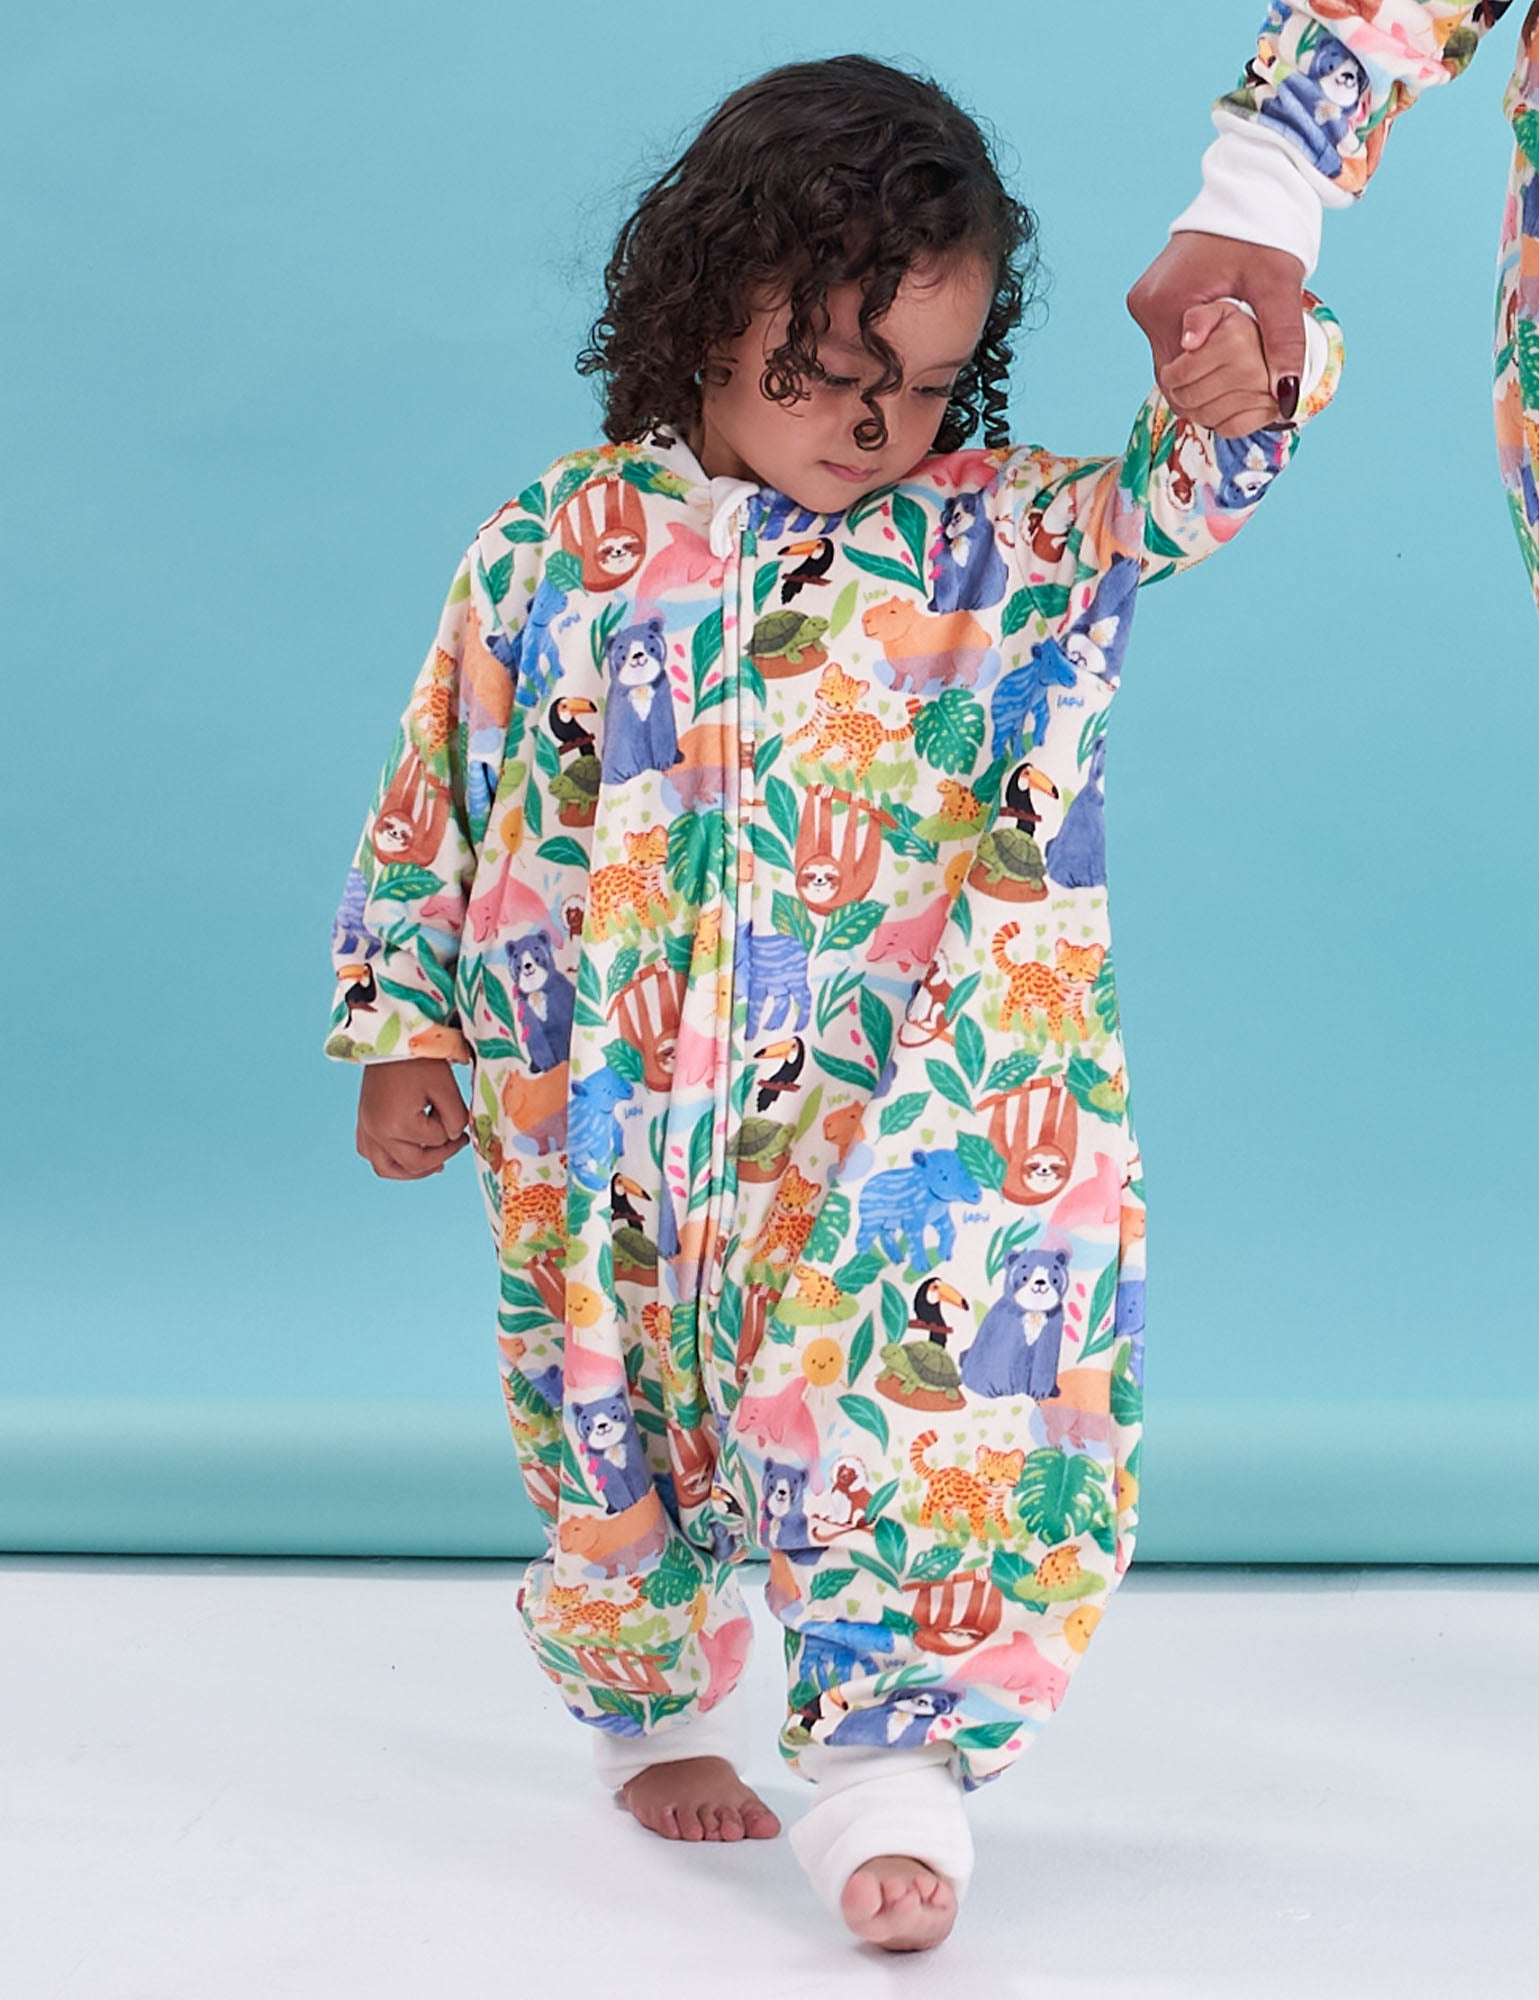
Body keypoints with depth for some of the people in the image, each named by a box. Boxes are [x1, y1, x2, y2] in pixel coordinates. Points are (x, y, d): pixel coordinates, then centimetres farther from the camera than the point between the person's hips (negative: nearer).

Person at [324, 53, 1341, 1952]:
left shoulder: (982, 535, 0)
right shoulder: (555, 548, 1)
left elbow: (1140, 510, -18)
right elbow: (435, 801, 8)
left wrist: (1231, 407, -40)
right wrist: (401, 1036, 8)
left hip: (893, 1134, -1)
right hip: (604, 1141, 1)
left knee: (933, 1399, -17)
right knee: (612, 1433, 14)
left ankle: (895, 1759, -10)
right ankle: (657, 1713, 37)